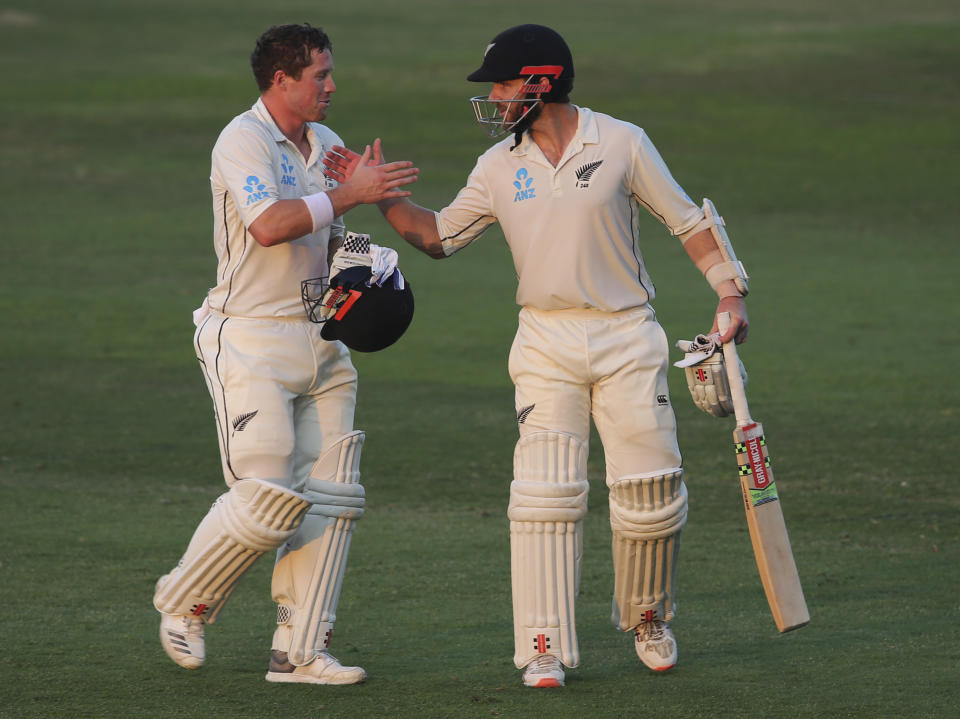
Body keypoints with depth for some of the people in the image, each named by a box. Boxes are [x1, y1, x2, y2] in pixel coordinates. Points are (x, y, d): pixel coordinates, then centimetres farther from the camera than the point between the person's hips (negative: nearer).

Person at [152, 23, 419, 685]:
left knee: (329, 498, 1)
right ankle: (185, 603, 12)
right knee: (268, 498, -12)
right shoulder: (244, 141, -12)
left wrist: (357, 260, 3)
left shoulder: (327, 145, 15)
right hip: (250, 339, -8)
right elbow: (269, 225, -28)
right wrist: (350, 192, -25)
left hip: (319, 339, 8)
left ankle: (300, 650, 5)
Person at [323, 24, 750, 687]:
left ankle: (648, 619, 23)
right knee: (546, 494, -9)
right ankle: (546, 649, -8)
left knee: (650, 491, -2)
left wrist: (730, 291, -7)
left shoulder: (621, 144, -4)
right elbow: (439, 236, 13)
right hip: (546, 345, 2)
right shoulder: (499, 166, 5)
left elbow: (687, 220, 2)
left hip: (627, 338, -2)